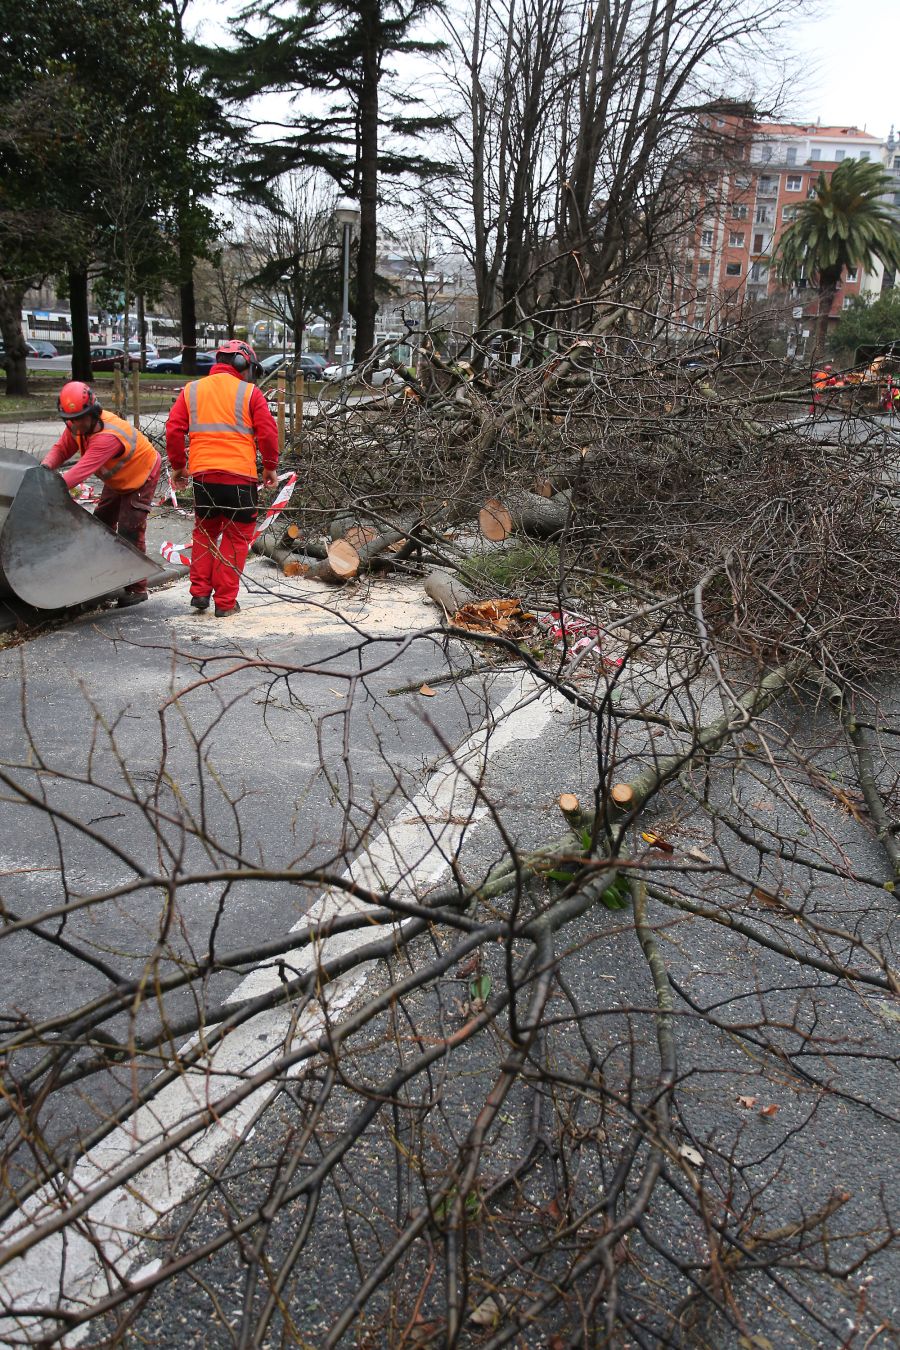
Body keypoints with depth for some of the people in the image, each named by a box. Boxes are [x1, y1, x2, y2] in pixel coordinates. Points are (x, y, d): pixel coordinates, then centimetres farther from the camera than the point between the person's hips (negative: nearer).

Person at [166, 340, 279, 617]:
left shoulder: (191, 390, 10)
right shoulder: (250, 393, 0)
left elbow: (174, 430, 5)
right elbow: (268, 433, -5)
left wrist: (178, 466, 15)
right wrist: (270, 467, 8)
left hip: (202, 475, 3)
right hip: (239, 477, -3)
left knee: (205, 532, 21)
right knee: (236, 538, 7)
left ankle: (200, 592, 15)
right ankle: (225, 602, 5)